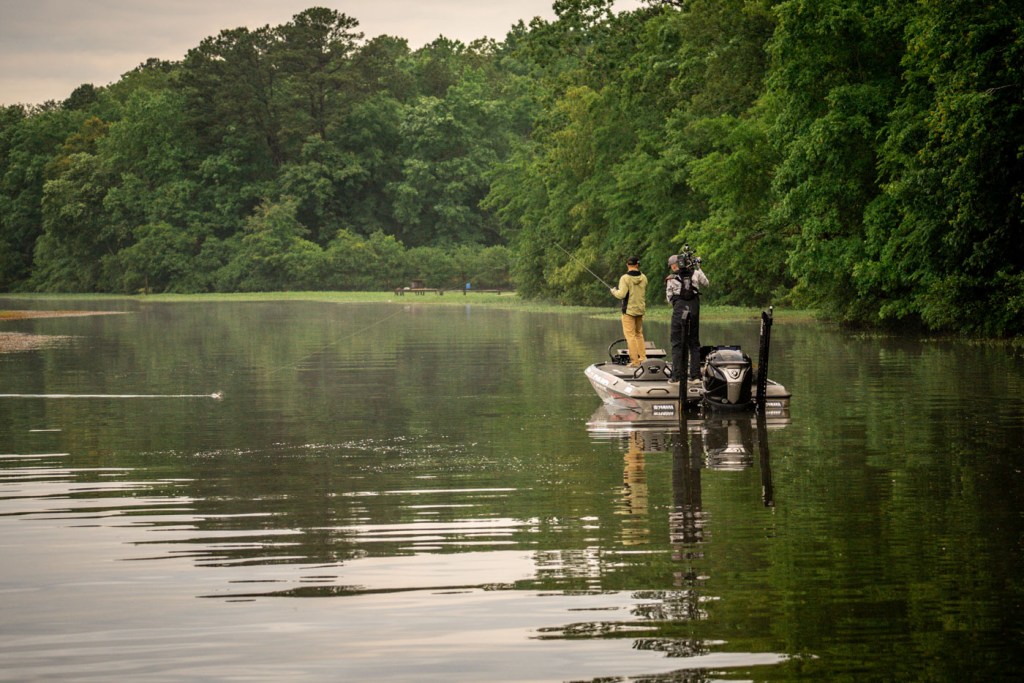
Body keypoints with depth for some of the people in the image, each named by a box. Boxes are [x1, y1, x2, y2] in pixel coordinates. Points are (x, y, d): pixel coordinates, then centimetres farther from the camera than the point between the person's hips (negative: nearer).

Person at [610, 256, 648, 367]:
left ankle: (634, 361, -4)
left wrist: (614, 291, -1)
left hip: (629, 310, -5)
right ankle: (642, 357, 18)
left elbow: (621, 294, -20)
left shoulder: (625, 278, -15)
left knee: (630, 335, -2)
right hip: (640, 310, 6)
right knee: (639, 334, 19)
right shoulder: (643, 278, 2)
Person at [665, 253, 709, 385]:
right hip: (694, 309, 3)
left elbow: (669, 298, 4)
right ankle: (695, 375, 10)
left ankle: (677, 376, -4)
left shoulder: (671, 280, -4)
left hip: (679, 309, -3)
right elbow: (706, 283, 20)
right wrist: (698, 268, 27)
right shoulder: (695, 274, 2)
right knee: (694, 342, 12)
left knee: (677, 344, 2)